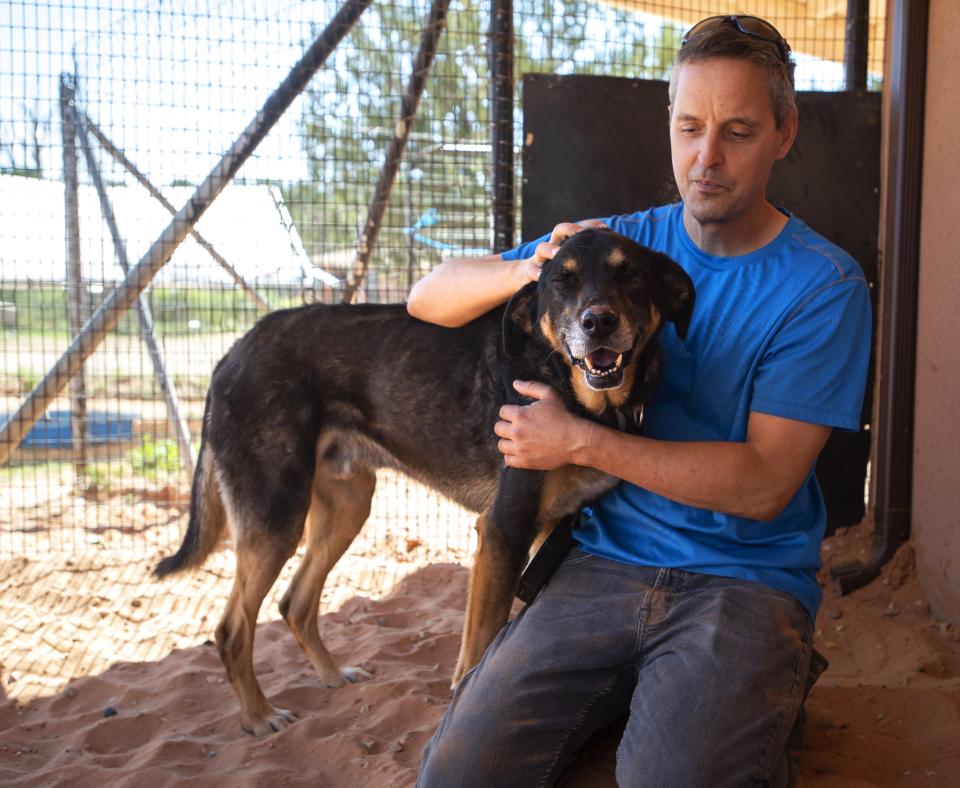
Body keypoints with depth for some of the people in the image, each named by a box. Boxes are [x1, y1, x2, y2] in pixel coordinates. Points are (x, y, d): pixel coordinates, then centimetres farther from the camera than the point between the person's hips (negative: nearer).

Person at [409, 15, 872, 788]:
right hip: (606, 561, 3)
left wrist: (580, 441, -13)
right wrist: (529, 270, -13)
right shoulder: (621, 239, 7)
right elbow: (429, 297, 8)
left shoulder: (825, 286, -4)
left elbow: (765, 484, -11)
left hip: (747, 580, -3)